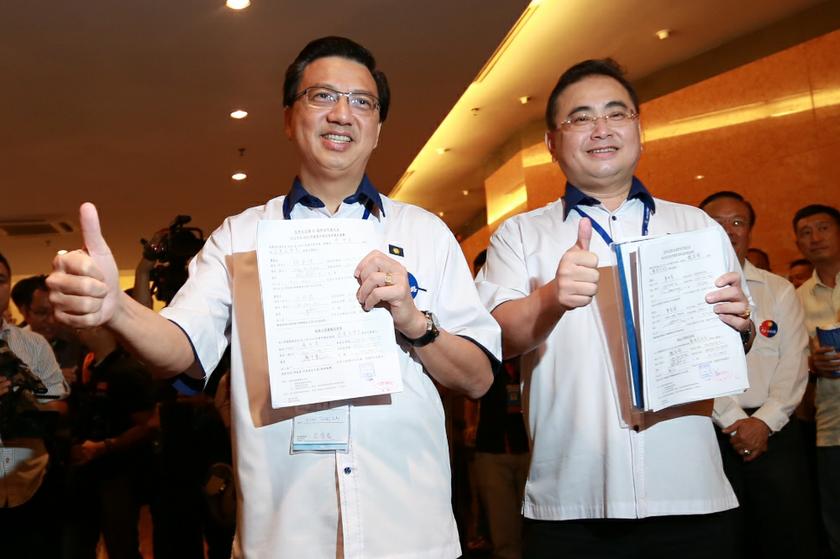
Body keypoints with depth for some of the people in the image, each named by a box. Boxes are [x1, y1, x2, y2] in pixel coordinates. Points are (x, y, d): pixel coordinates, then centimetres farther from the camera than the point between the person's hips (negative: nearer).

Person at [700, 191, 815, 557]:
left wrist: (764, 421, -10)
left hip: (775, 430, 2)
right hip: (711, 431, -1)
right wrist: (733, 421, -11)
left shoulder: (779, 290, 10)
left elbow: (794, 362, 2)